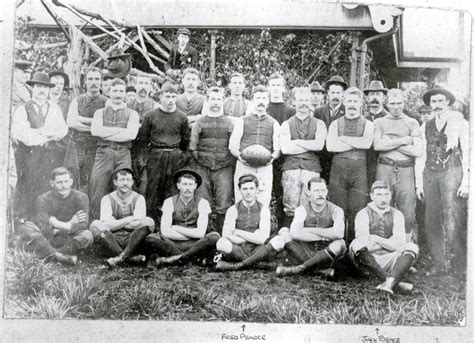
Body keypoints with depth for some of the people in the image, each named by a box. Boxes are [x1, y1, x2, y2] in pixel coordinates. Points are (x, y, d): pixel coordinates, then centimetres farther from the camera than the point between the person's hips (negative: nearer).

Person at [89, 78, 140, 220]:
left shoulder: (132, 114, 12)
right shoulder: (100, 112, 16)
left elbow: (131, 134, -6)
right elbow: (95, 130, -4)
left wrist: (107, 133, -5)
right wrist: (121, 130, -6)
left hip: (123, 155, 0)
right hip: (103, 153, 1)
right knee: (98, 191, -5)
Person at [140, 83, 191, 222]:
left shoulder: (181, 117, 4)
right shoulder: (150, 115, 0)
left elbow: (186, 139, 15)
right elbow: (143, 136, 10)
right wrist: (154, 147, 12)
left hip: (175, 157, 1)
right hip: (155, 156, 0)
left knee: (172, 190, 2)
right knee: (153, 189, 0)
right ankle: (152, 221, 7)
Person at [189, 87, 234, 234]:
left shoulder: (229, 123, 9)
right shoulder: (199, 123, 9)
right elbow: (193, 147, 7)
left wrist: (228, 162, 0)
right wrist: (201, 160, 1)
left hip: (224, 168, 0)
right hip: (202, 169, 0)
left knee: (224, 205, -3)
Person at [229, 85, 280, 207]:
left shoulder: (273, 123, 14)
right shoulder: (241, 121, 11)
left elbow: (278, 148, 10)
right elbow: (233, 146, 7)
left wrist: (272, 157, -11)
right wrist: (240, 156, -13)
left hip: (265, 168, 1)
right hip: (244, 167, -1)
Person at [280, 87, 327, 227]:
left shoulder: (318, 124, 11)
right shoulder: (286, 124, 11)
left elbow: (319, 145, -6)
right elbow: (285, 148, -4)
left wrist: (296, 142, -4)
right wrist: (310, 145, -3)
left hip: (311, 169, 0)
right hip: (291, 168, 0)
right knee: (290, 209, -2)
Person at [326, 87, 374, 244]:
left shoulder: (367, 124, 11)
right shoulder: (335, 124, 13)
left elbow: (367, 142, -10)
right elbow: (330, 146, -4)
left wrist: (343, 139, -4)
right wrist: (357, 144, -4)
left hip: (359, 169, -1)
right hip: (338, 168, 1)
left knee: (357, 211, -2)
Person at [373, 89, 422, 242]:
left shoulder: (412, 123, 10)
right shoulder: (379, 122, 13)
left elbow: (417, 151, -2)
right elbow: (377, 145, -6)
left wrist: (390, 143, -2)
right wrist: (404, 140, -5)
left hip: (406, 169, 0)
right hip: (385, 168, 1)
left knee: (408, 213, -3)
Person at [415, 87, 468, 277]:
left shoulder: (460, 123, 5)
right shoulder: (425, 127, 15)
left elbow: (467, 153, 1)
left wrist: (466, 181, -7)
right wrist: (419, 183, 10)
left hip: (452, 172, -4)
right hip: (430, 174, 4)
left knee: (454, 223, -9)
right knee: (432, 222, 2)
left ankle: (459, 269, -1)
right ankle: (439, 266, 11)